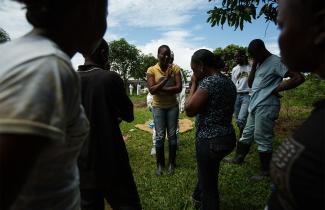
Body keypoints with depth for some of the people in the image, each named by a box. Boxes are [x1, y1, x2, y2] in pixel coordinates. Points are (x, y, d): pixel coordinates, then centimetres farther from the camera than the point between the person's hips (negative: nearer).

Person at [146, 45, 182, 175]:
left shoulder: (175, 68, -4)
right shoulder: (151, 70, -7)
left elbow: (179, 88, -14)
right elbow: (151, 90, -17)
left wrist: (160, 89, -18)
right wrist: (166, 78, -24)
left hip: (172, 106, 1)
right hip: (158, 107, -1)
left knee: (172, 135, 8)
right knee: (160, 136, 2)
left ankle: (172, 163, 24)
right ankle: (160, 164, 19)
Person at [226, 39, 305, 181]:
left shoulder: (276, 62, -11)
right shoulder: (259, 63, 16)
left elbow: (299, 78, -19)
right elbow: (250, 84, 12)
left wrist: (277, 89, -15)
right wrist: (253, 66, 2)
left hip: (266, 107, -9)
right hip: (254, 106, 9)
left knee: (262, 139, -2)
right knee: (247, 134, 16)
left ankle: (265, 171, 13)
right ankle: (238, 158, 31)